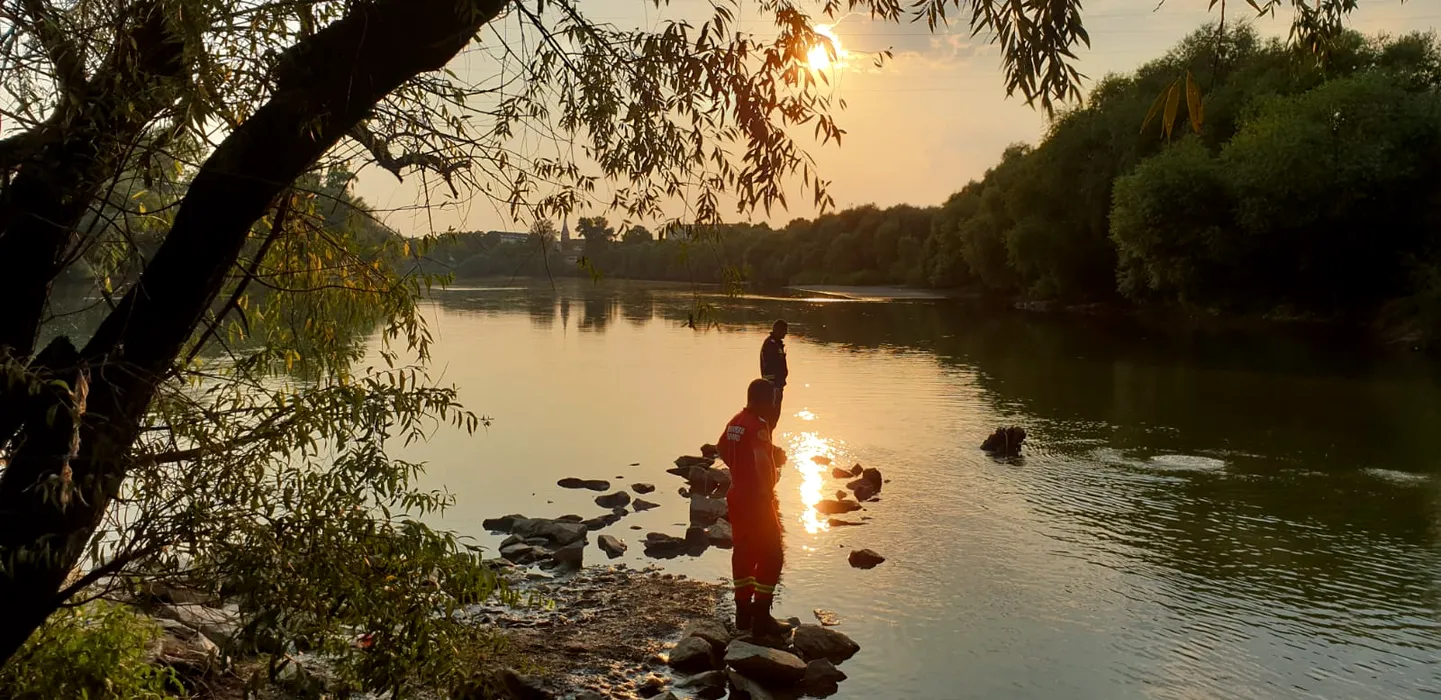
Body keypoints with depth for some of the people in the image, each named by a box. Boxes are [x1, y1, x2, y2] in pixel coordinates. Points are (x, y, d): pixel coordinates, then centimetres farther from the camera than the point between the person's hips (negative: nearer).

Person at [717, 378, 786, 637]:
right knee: (771, 555, 0)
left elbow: (721, 449, 22)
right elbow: (763, 462, -31)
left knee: (743, 551, 17)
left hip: (737, 495, 9)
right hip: (757, 498, -9)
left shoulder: (735, 422, 6)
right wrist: (768, 492, -19)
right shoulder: (759, 425, -20)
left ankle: (743, 611, 26)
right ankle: (761, 617, 1)